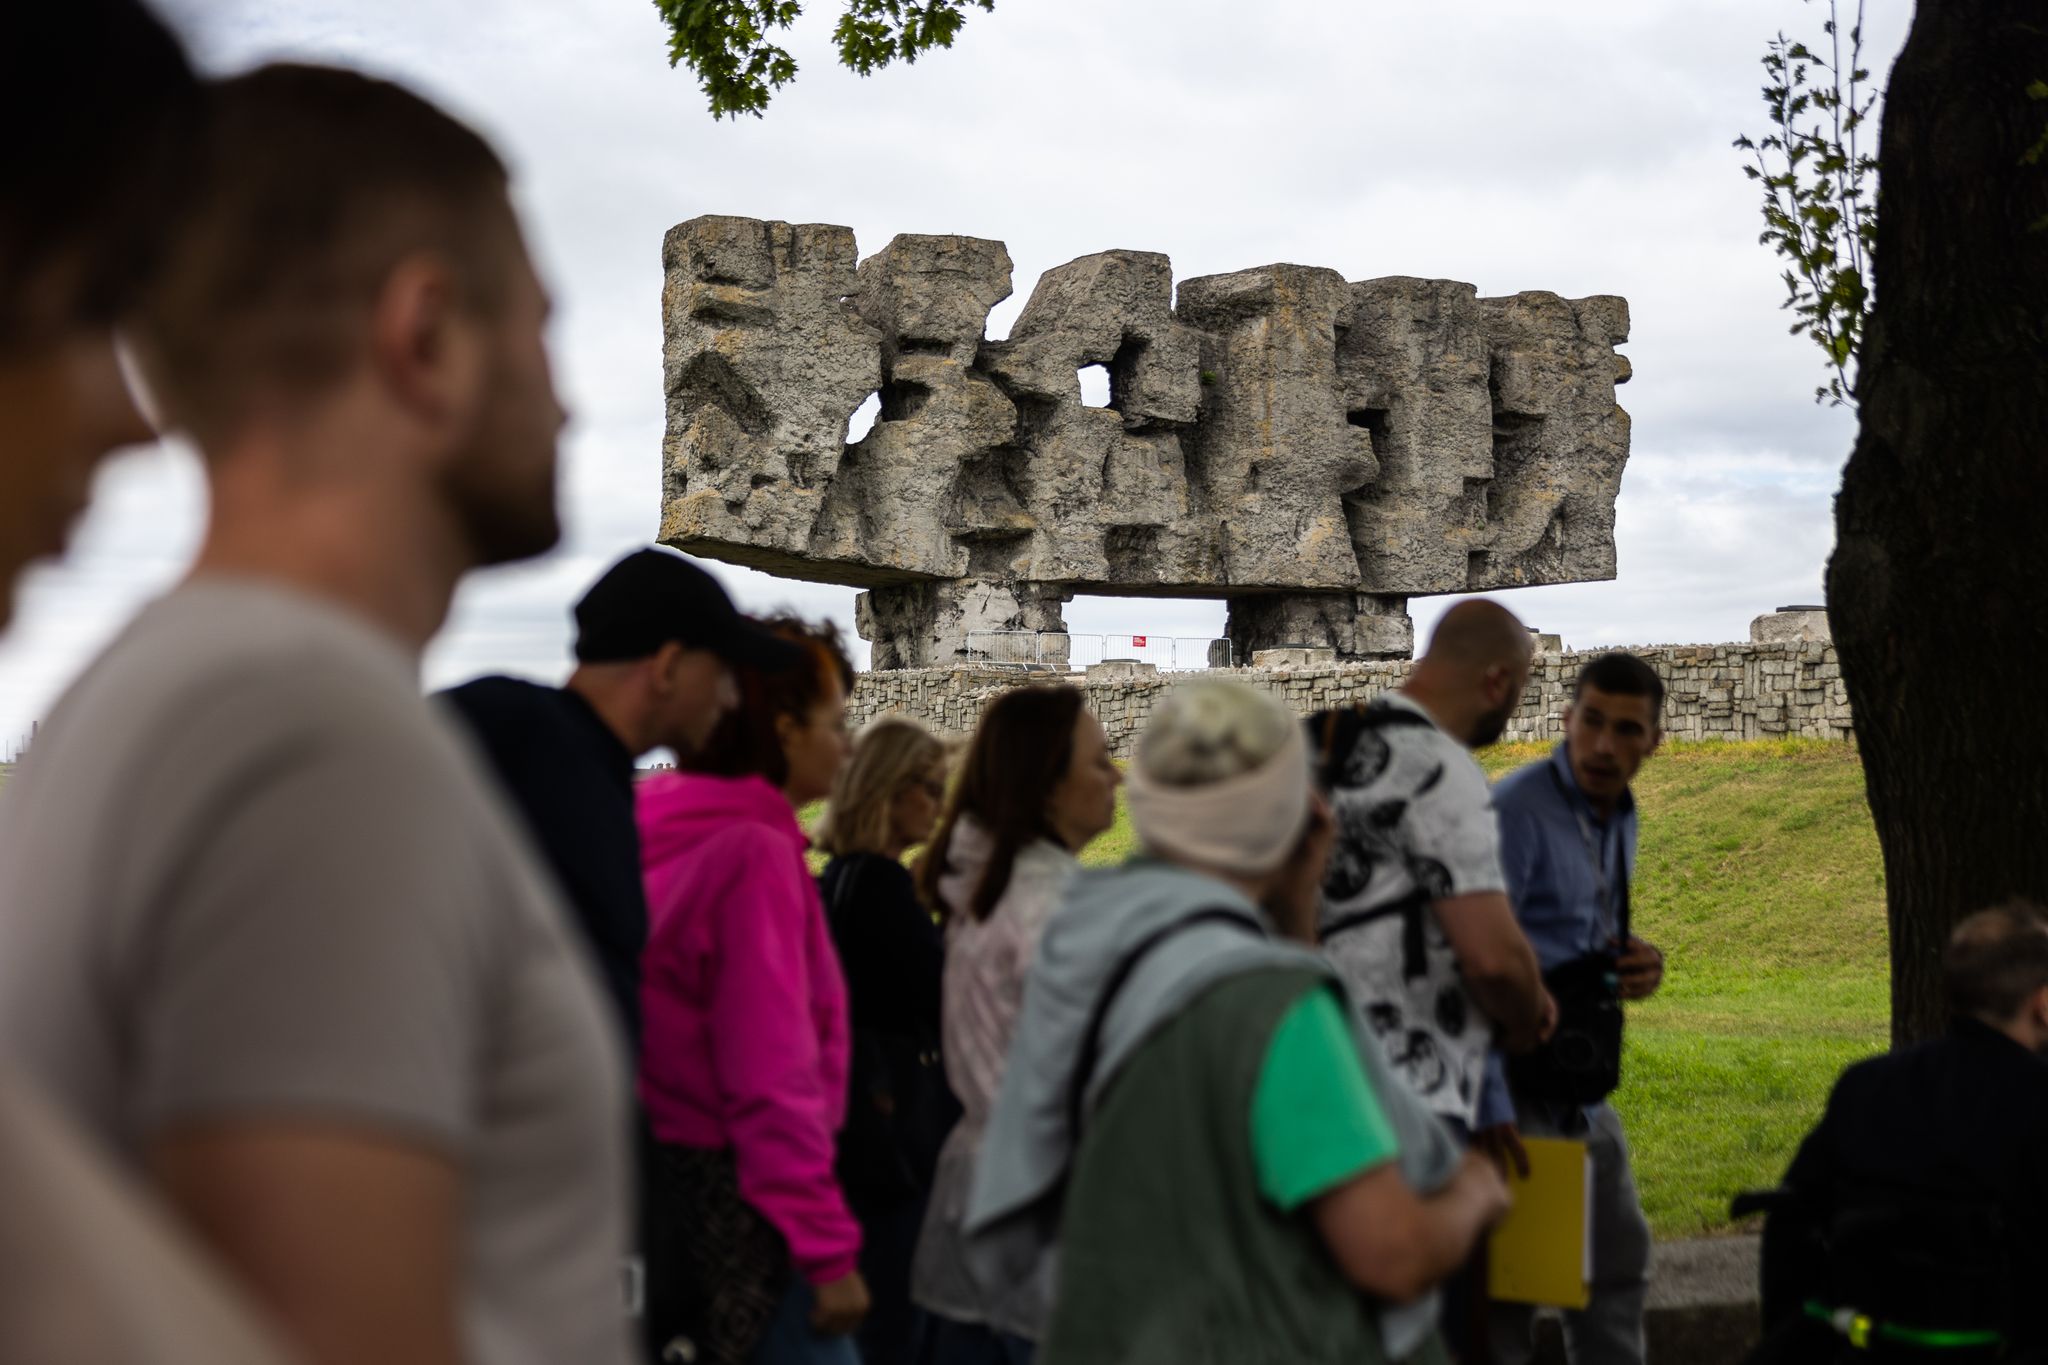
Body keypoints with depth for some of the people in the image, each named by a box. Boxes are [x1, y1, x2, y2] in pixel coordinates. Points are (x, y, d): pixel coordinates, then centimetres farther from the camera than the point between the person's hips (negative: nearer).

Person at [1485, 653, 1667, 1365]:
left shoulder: (1619, 818, 10)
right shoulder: (1517, 811, -18)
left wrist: (1633, 970, 0)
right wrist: (1490, 1104, -29)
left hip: (1579, 1084, 9)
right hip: (1516, 1081, -9)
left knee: (1618, 1262, 17)